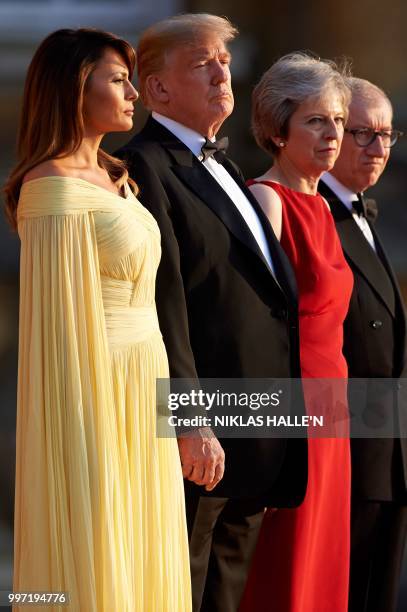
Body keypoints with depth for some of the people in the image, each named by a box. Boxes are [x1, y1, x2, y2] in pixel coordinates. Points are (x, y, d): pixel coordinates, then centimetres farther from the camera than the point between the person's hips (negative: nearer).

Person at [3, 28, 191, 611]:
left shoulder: (113, 178, 13)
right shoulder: (55, 186, -15)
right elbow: (57, 321, -17)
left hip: (141, 382, 9)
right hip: (96, 385, -9)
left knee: (138, 558, 13)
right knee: (93, 564, -1)